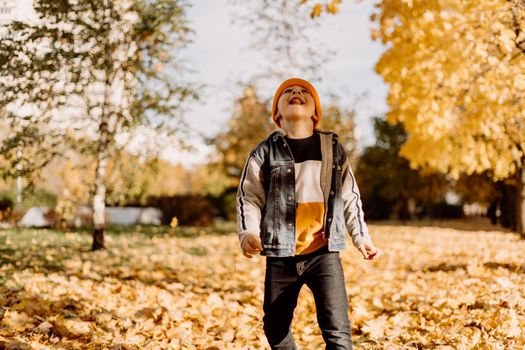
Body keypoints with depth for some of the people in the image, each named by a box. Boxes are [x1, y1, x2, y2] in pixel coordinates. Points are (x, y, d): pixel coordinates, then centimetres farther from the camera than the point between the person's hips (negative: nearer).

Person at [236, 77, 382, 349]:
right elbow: (249, 197, -3)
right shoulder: (264, 152, 1)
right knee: (275, 328, 13)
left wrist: (361, 237, 10)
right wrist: (248, 232, -20)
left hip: (325, 253, 0)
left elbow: (349, 197, 14)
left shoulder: (333, 148, 8)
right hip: (281, 256, 0)